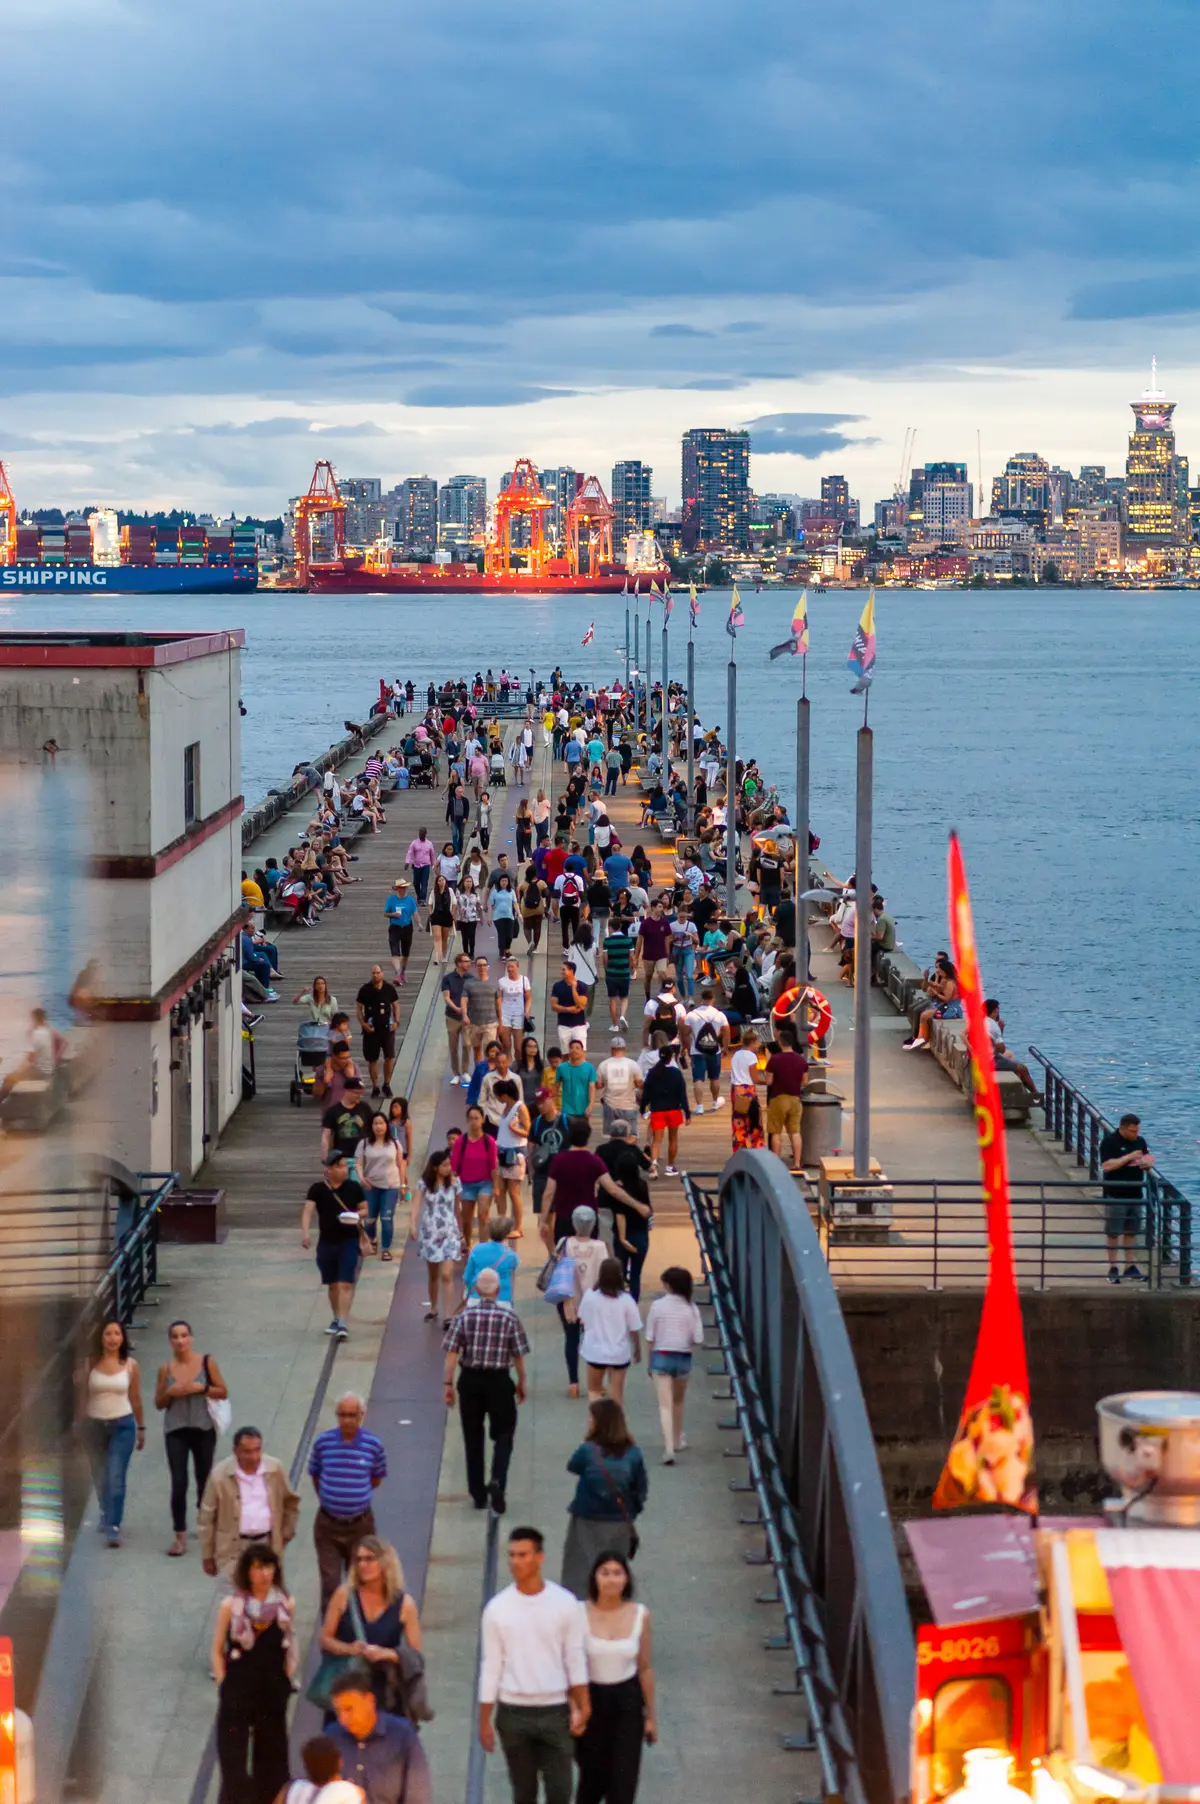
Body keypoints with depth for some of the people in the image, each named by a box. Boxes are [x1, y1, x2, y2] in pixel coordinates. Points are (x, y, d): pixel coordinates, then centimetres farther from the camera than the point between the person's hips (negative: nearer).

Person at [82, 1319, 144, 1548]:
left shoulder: (130, 1365, 0)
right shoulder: (92, 1364, -1)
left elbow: (135, 1398, 8)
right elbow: (84, 1396, 3)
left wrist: (141, 1427, 12)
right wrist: (80, 1426, 0)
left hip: (123, 1425, -2)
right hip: (95, 1425, 2)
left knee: (116, 1478, -13)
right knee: (100, 1478, 13)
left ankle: (113, 1527, -13)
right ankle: (106, 1515, 39)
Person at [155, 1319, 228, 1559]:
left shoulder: (206, 1362, -1)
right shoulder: (166, 1369, 2)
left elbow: (223, 1393, 1)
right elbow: (159, 1403, 9)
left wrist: (201, 1388, -14)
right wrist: (171, 1392, -11)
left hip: (203, 1429, 0)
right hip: (176, 1431, 0)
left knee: (204, 1481, 9)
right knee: (178, 1483, -7)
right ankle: (180, 1536, -1)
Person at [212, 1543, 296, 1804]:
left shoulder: (285, 1605, -1)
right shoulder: (231, 1606, -7)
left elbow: (289, 1650, 9)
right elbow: (218, 1651, 0)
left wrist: (286, 1683, 4)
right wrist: (225, 1686, -5)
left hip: (273, 1693, 2)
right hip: (237, 1694, -2)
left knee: (271, 1758, 11)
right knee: (234, 1759, -3)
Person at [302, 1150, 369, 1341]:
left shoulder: (354, 1188, -1)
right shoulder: (317, 1189, -3)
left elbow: (365, 1209, 9)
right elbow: (308, 1211, -13)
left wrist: (358, 1214, -15)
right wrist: (305, 1232, -29)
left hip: (350, 1241, -2)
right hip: (326, 1242, 2)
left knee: (346, 1284, -11)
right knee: (332, 1284, 14)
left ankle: (343, 1324, -14)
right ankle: (336, 1319, 32)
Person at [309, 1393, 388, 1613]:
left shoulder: (373, 1444, -10)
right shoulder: (323, 1442, -8)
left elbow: (376, 1479, 5)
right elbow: (315, 1476, 7)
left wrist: (355, 1493, 1)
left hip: (360, 1523, 0)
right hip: (328, 1524, 0)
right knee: (330, 1582, -1)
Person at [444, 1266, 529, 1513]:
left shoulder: (464, 1315, -5)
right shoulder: (509, 1316, -7)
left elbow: (452, 1352, -7)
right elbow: (518, 1355, -3)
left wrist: (449, 1384, -1)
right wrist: (521, 1383, 9)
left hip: (470, 1380, 2)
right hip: (498, 1381, -1)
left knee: (473, 1437, 11)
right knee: (504, 1434, 9)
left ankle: (478, 1494, 17)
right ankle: (497, 1481, -14)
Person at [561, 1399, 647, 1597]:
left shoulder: (588, 1450, -16)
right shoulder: (633, 1453, -6)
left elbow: (572, 1466, 5)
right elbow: (641, 1488, 1)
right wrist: (631, 1513, 13)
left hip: (588, 1524, -3)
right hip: (620, 1525, 3)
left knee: (579, 1576, 5)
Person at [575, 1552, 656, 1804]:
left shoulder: (640, 1615, -5)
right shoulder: (580, 1613, -12)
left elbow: (645, 1668, 3)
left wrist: (651, 1715, 7)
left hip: (628, 1701, 1)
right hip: (591, 1700, -1)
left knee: (623, 1781, -5)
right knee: (592, 1777, 15)